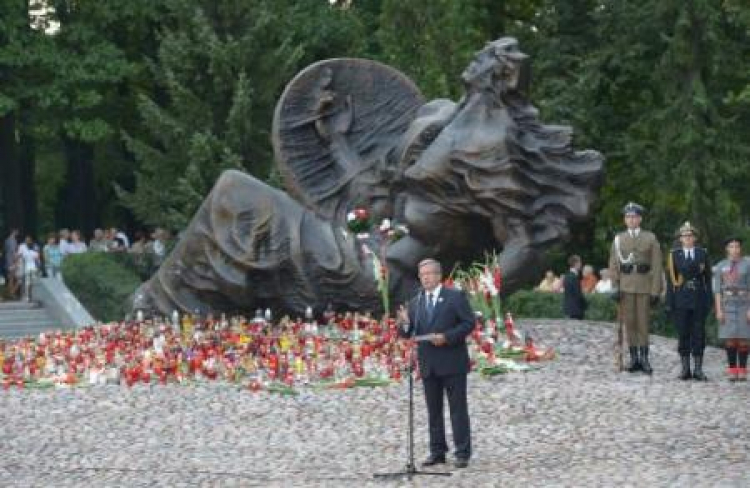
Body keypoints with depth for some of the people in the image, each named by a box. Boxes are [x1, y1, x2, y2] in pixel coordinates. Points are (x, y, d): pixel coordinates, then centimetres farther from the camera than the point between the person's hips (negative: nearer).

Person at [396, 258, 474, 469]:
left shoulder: (455, 297, -2)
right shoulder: (415, 303, 12)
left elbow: (469, 323, -7)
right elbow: (407, 333, 9)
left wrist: (447, 337, -17)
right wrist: (404, 323, -14)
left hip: (452, 362, -5)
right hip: (428, 364, 5)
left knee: (458, 408, -2)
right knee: (433, 410, 9)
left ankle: (462, 453, 0)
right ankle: (437, 451, 14)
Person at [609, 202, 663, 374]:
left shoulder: (650, 238, 4)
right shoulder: (618, 239, 9)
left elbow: (657, 266, 1)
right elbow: (614, 265, 7)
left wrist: (656, 290, -6)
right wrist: (616, 287, -4)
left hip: (644, 285, -1)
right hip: (625, 286, 2)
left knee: (643, 322, -2)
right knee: (629, 322, 1)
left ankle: (644, 358, 1)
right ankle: (634, 358, 5)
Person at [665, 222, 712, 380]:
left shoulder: (703, 254, 8)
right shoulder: (674, 255, 5)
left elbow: (708, 278, 7)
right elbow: (670, 280, 3)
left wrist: (709, 301, 1)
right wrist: (669, 302, -3)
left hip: (699, 300, 0)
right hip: (681, 300, 0)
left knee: (699, 334, 0)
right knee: (683, 334, 1)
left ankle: (698, 369, 4)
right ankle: (685, 369, 6)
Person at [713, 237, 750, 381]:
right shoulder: (720, 267, 3)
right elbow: (717, 290, 1)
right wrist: (719, 311, -7)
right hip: (727, 306, 1)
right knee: (730, 338, -1)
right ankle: (732, 371, 5)